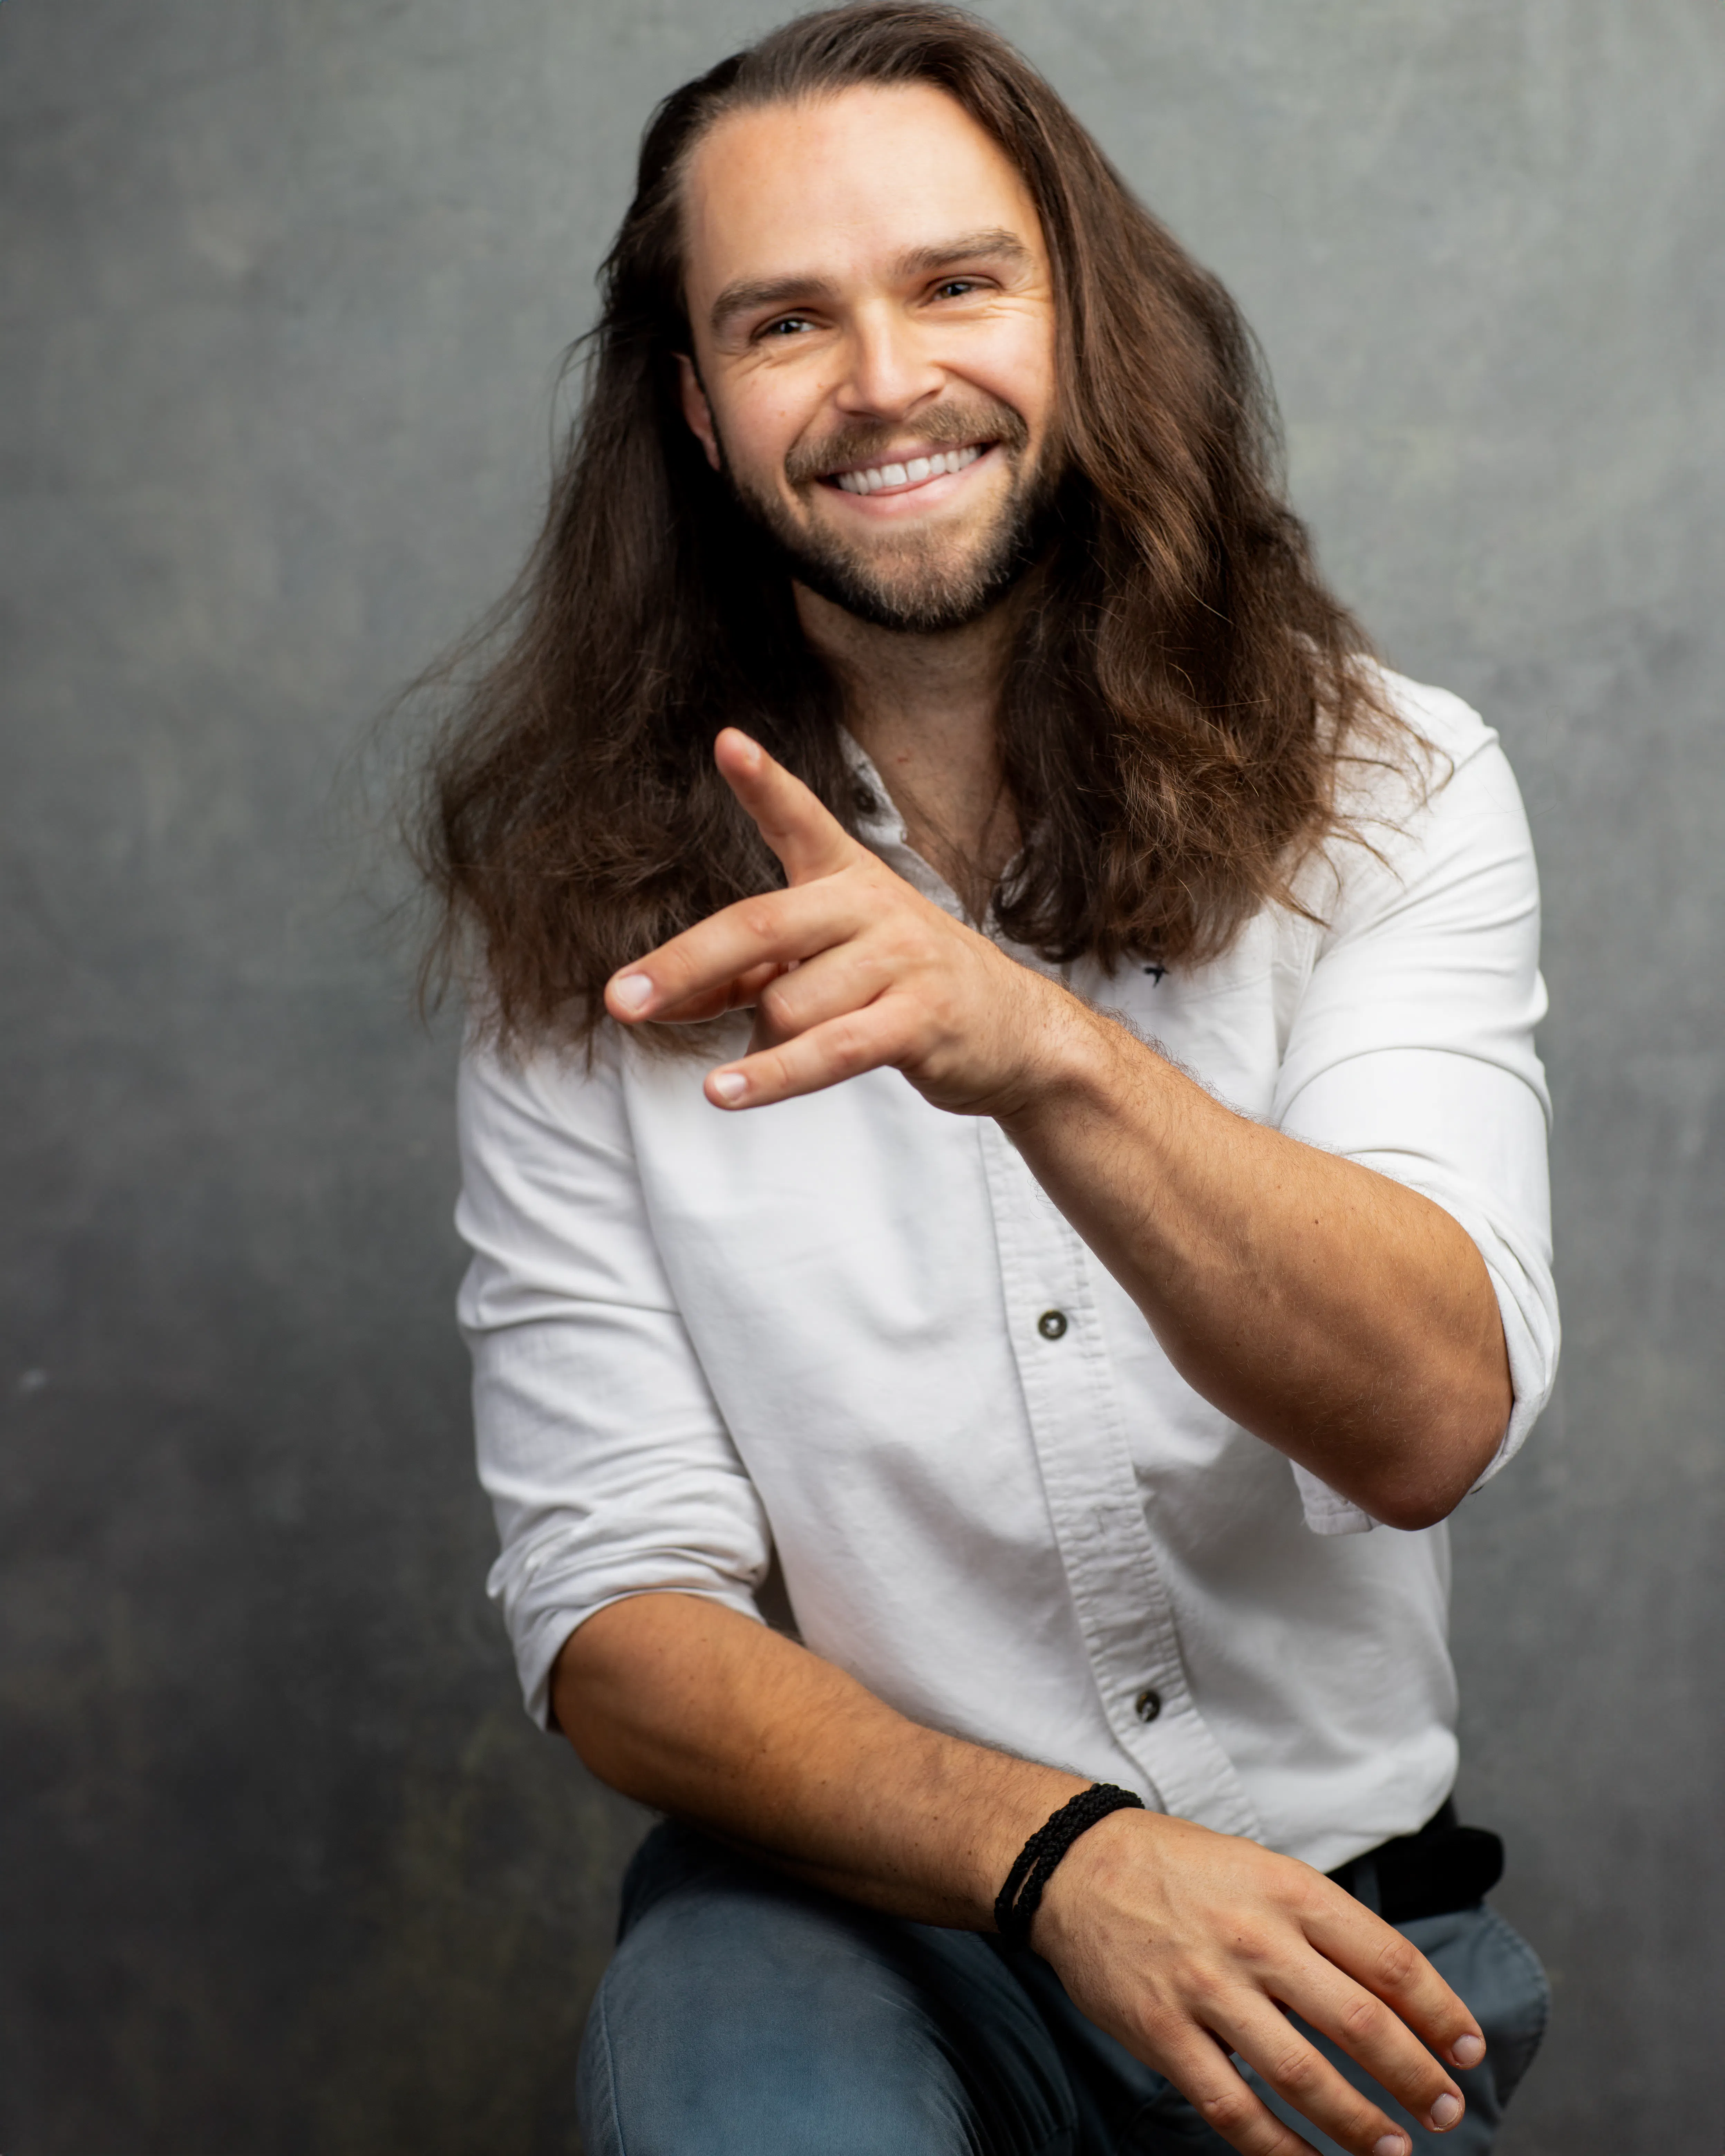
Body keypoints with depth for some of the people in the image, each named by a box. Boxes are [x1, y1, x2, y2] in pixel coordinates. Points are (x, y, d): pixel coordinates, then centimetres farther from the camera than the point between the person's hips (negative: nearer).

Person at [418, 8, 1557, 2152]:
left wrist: (1038, 1047, -38)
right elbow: (614, 1613, -7)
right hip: (851, 1900, -2)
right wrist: (1057, 1855, -24)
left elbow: (1437, 1415, -20)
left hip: (1331, 1905, 3)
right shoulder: (588, 919, -4)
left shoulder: (1381, 791, -5)